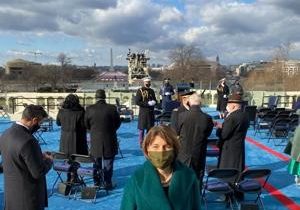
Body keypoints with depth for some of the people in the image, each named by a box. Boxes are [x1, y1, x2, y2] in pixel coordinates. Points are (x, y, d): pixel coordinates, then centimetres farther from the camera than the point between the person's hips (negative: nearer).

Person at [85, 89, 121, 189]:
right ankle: (107, 183, 15)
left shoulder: (89, 109, -8)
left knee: (97, 162, 17)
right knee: (108, 163, 9)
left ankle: (97, 182, 26)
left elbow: (86, 124, 3)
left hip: (95, 141, 2)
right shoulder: (112, 108, -12)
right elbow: (118, 123, -1)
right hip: (109, 140, -2)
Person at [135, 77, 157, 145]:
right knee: (142, 128, 0)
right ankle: (141, 144, 9)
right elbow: (137, 102, -11)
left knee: (150, 128, 10)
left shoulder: (152, 91, 12)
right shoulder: (140, 91, -5)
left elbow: (155, 100, 20)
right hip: (143, 112, -5)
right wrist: (147, 103, -17)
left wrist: (154, 102, -5)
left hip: (151, 112, 5)